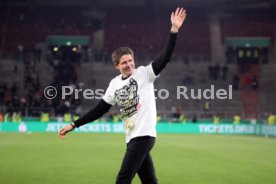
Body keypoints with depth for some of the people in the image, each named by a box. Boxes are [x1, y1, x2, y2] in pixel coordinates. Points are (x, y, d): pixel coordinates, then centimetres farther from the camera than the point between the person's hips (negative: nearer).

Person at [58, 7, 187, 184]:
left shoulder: (144, 73, -3)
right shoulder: (114, 84, 11)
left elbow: (164, 58, -15)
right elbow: (100, 109, 16)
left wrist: (174, 30, -26)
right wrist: (74, 125, 14)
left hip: (144, 134, -6)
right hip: (133, 137, 6)